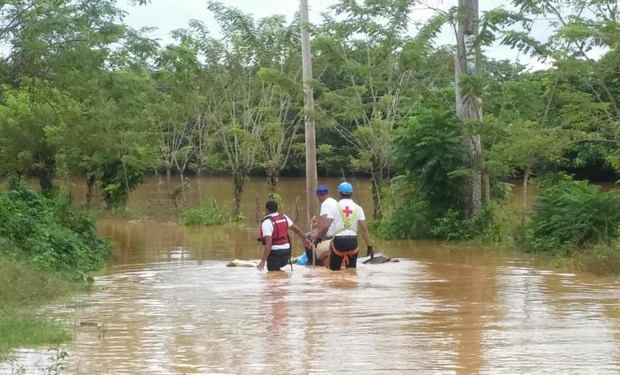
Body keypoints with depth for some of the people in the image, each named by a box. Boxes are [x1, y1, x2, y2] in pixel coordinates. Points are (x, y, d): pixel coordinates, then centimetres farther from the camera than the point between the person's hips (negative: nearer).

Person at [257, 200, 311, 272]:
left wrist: (263, 261, -22)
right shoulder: (284, 217, 5)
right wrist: (305, 239, 33)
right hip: (286, 250, 7)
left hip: (274, 252, -7)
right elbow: (297, 229, 16)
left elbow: (268, 244, -22)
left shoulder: (267, 223, -15)